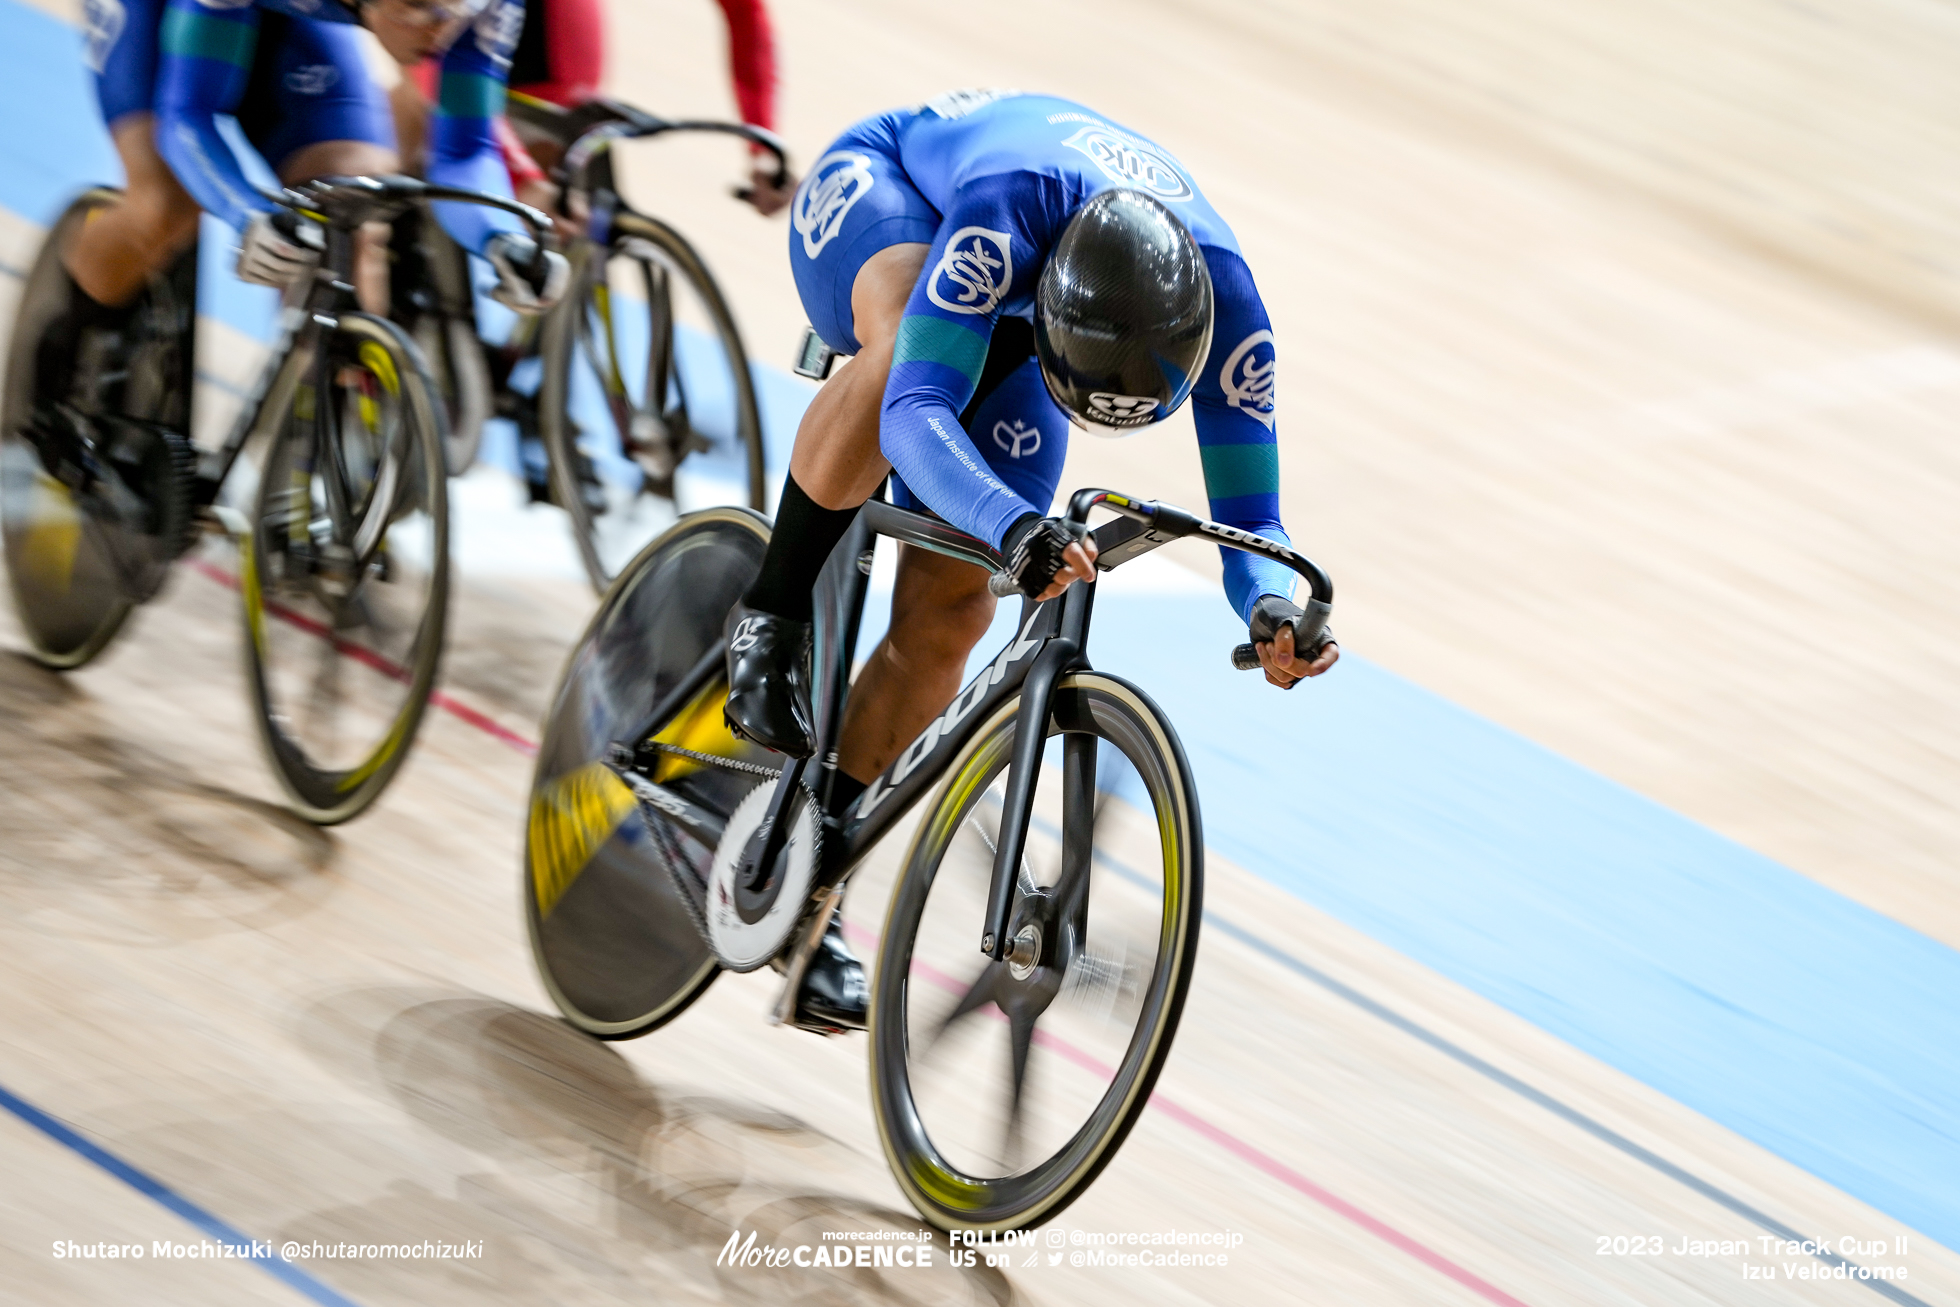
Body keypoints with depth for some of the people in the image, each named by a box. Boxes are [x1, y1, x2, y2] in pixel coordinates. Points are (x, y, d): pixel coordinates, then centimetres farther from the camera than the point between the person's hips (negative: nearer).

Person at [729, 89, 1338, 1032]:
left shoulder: (1221, 297, -33)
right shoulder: (1008, 212, -45)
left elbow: (1248, 514, -28)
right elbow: (916, 416, -54)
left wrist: (1275, 611, -50)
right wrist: (1017, 529, -71)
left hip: (999, 322, 4)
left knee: (946, 617, -8)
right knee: (908, 343, -43)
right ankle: (772, 616, -24)